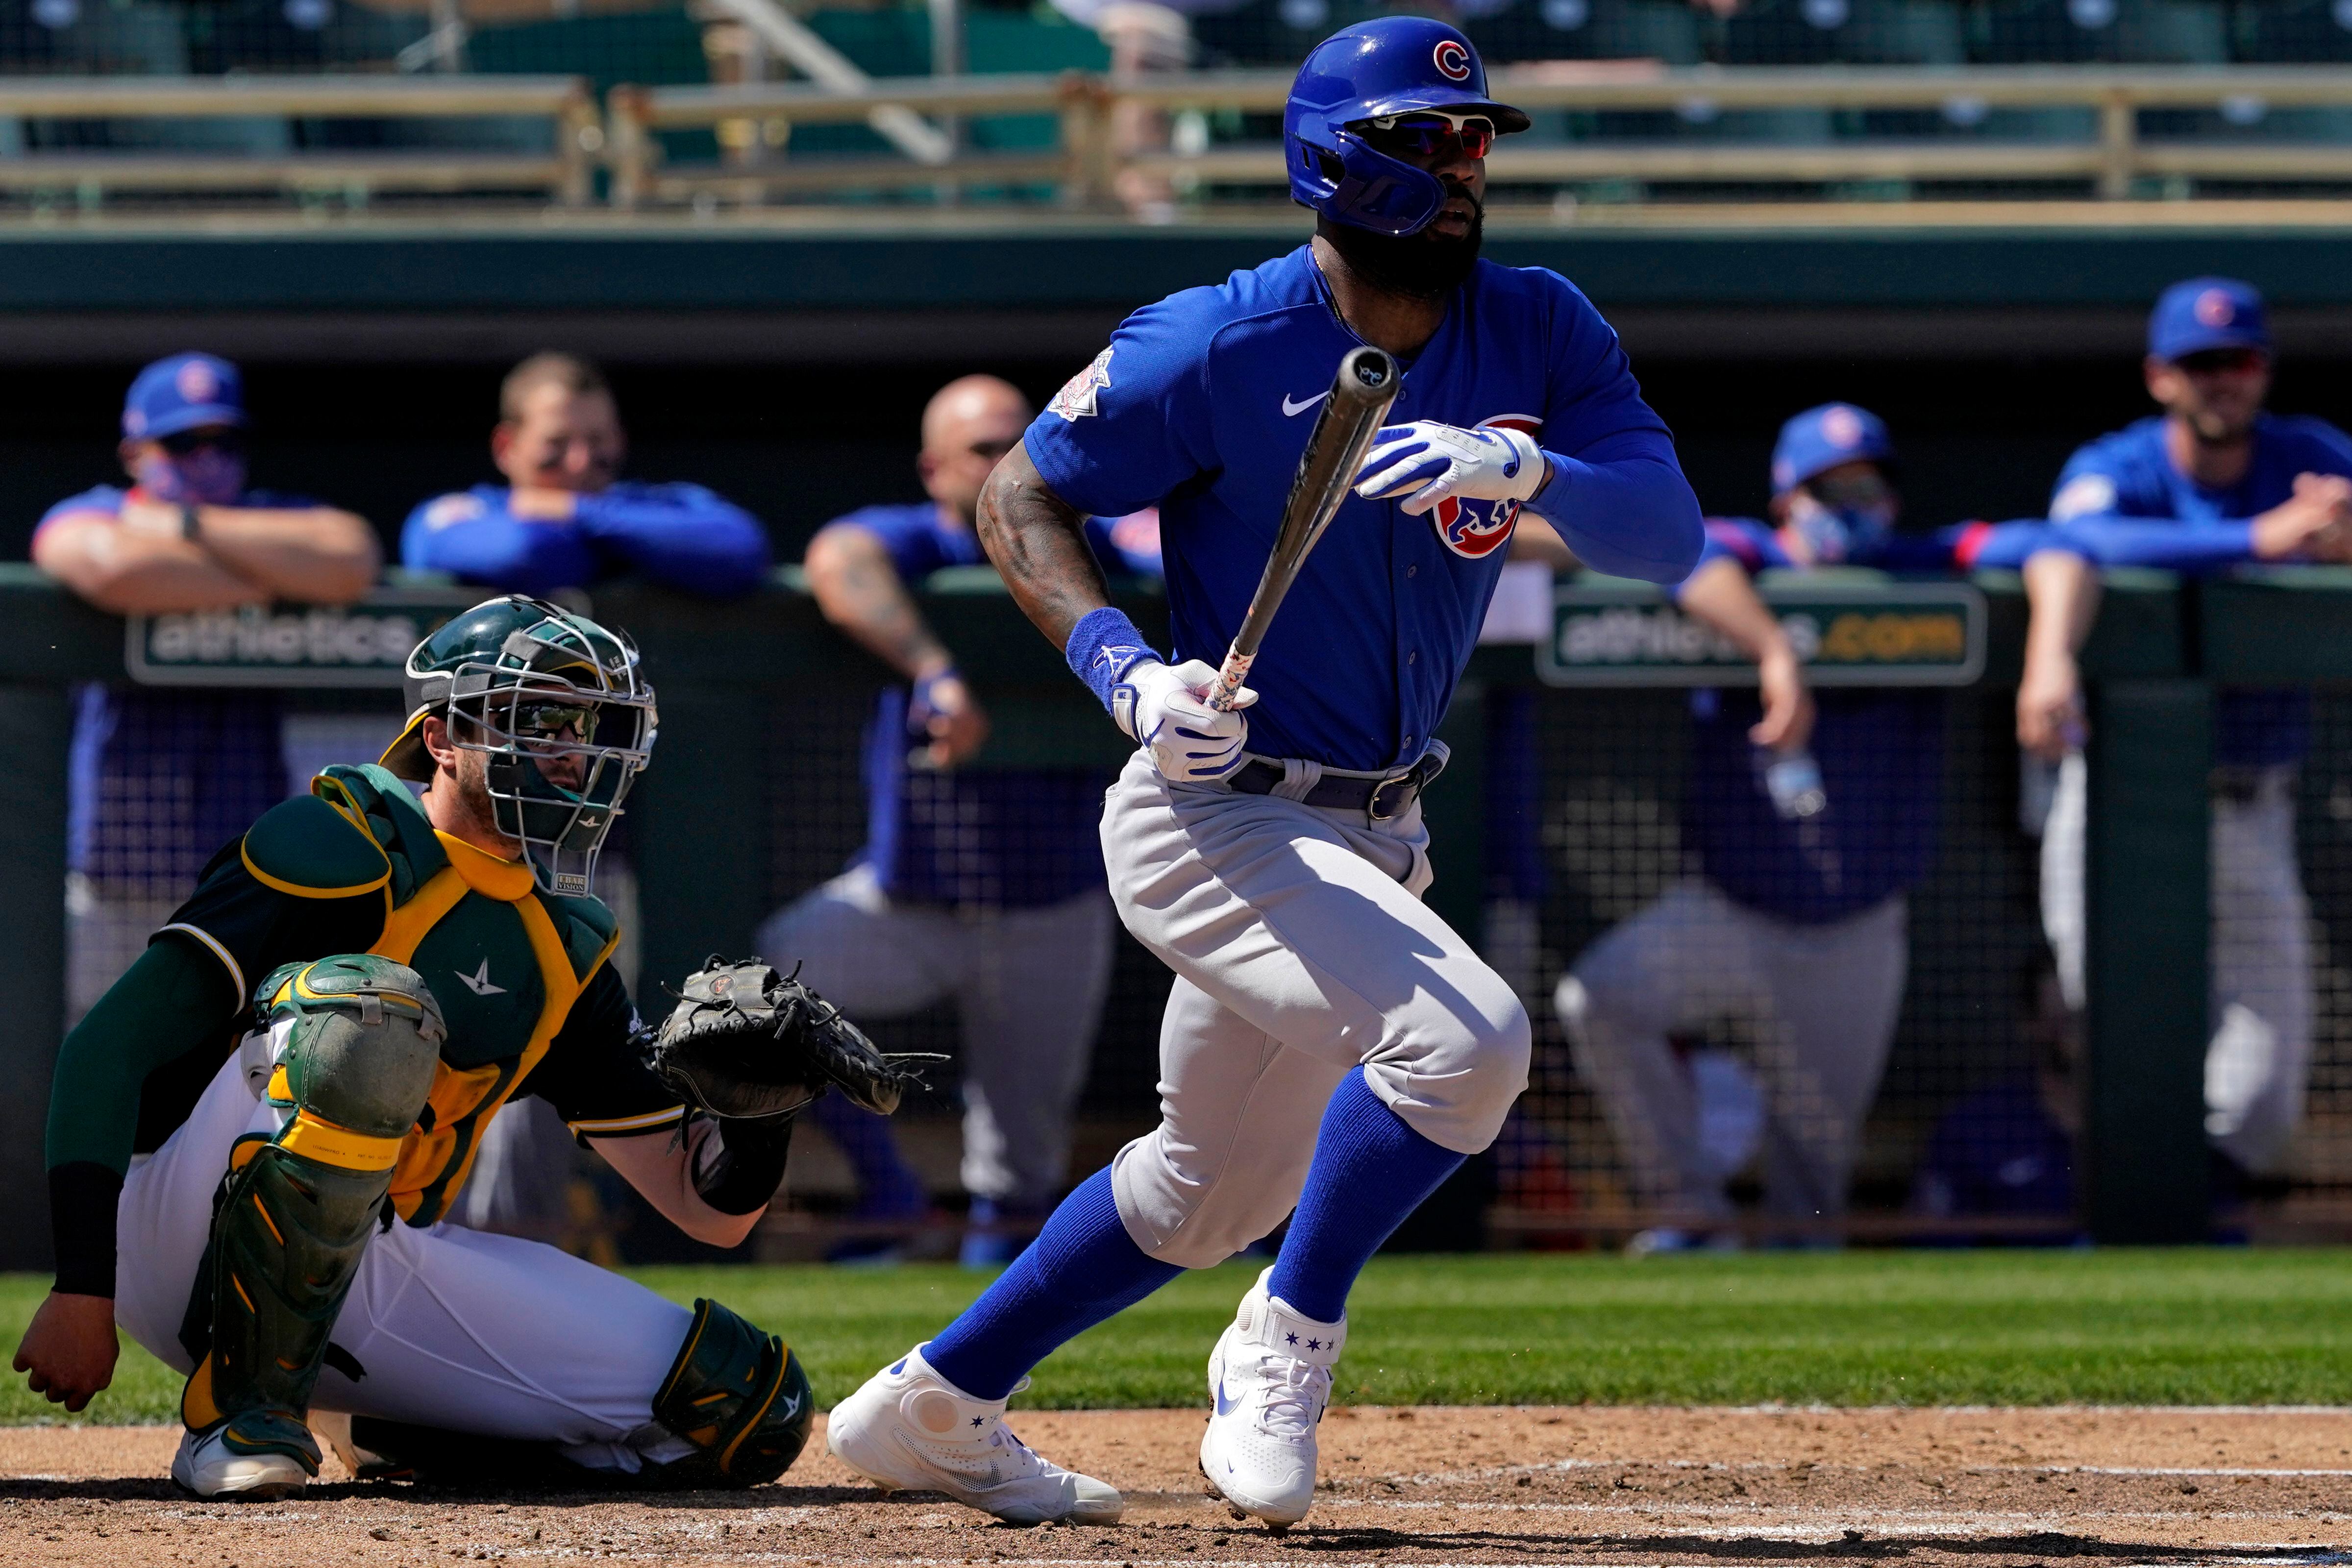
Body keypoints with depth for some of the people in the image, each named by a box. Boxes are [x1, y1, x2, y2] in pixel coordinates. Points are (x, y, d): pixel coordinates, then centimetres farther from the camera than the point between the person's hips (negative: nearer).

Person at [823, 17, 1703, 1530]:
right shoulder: (1216, 348, -15)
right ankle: (1286, 1346, -6)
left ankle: (930, 1407, 36)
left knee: (1216, 1187, 20)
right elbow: (1022, 496, -5)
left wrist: (1525, 468, -34)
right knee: (1463, 1038, -27)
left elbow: (1669, 533, -14)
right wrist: (1127, 669, -21)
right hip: (1215, 814, -7)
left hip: (1373, 832, 7)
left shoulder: (1539, 330, -3)